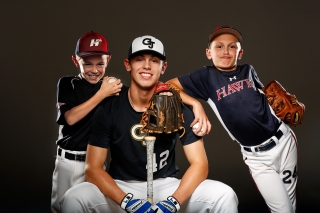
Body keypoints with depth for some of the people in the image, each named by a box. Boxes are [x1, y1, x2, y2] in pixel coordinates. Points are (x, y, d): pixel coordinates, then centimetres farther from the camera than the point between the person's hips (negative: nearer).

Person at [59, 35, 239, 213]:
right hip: (121, 187, 0)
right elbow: (93, 168, -10)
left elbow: (199, 164, -9)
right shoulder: (108, 108, -8)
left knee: (224, 196, -21)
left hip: (167, 186, 1)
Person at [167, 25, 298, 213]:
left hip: (283, 139, 3)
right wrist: (196, 104, -23)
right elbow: (168, 86, -12)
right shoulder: (207, 76, -6)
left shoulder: (248, 70, 4)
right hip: (256, 155, -3)